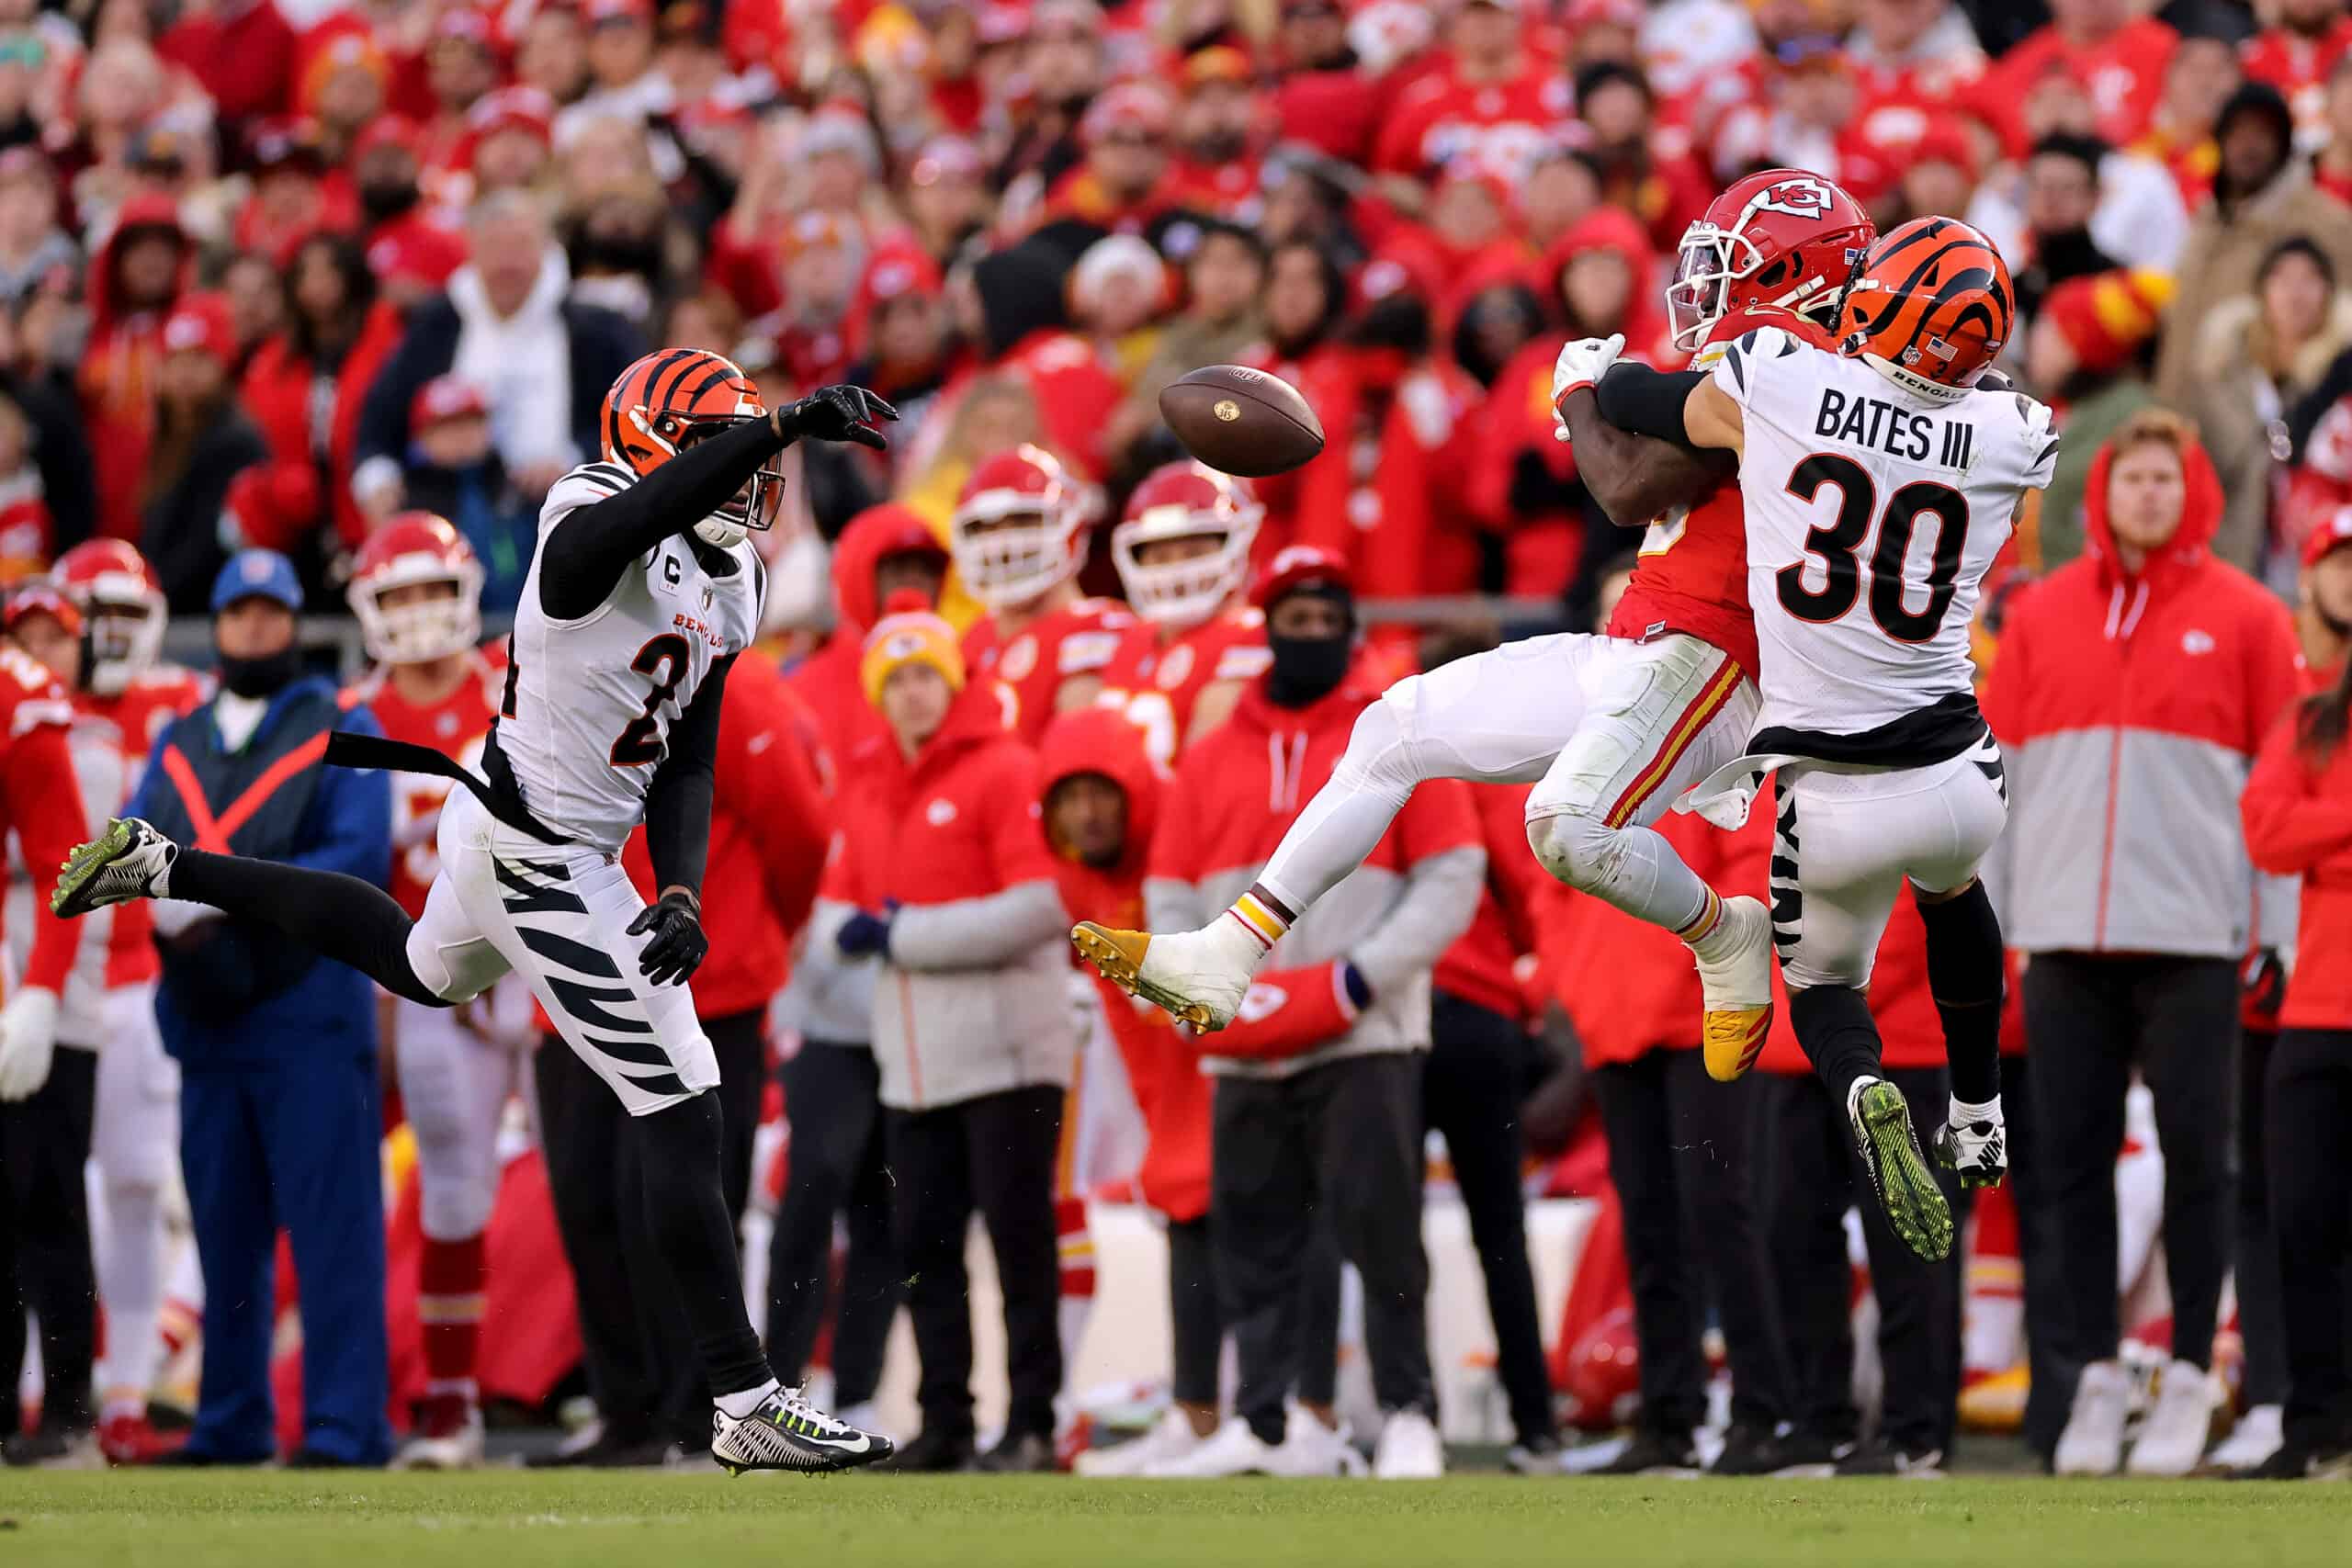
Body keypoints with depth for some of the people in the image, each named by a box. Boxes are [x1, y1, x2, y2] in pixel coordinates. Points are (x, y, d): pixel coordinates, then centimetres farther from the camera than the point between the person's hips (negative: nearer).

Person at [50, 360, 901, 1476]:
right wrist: (786, 425, -52)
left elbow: (684, 768, 7)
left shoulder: (724, 592, 6)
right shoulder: (597, 520, -20)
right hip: (535, 859, -10)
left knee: (424, 968, 39)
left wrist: (682, 894, -9)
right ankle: (743, 1406, -7)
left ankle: (162, 867, 49)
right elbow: (628, 518, -46)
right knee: (678, 1111, -9)